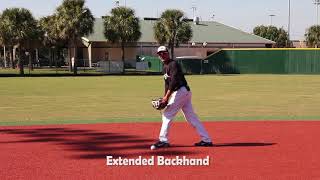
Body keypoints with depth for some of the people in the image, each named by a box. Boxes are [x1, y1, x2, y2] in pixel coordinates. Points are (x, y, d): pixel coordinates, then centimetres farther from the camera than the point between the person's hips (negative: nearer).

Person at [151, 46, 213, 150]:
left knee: (167, 114, -7)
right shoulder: (165, 68, 19)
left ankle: (163, 140, -4)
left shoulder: (173, 64, -11)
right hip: (184, 93, 10)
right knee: (191, 117, 9)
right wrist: (165, 98, 11)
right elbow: (167, 84, 21)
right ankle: (206, 140, 10)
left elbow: (174, 81, -22)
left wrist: (167, 96, -25)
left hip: (181, 91, -10)